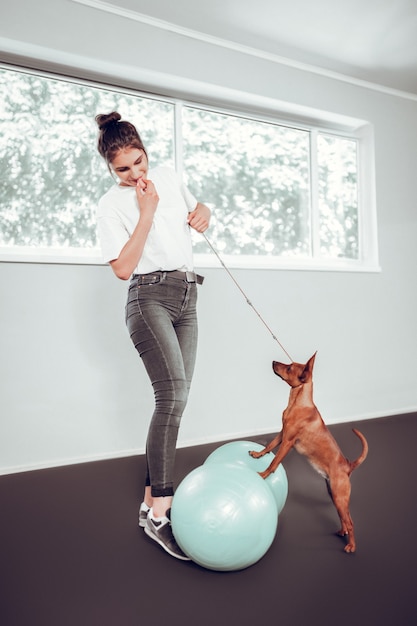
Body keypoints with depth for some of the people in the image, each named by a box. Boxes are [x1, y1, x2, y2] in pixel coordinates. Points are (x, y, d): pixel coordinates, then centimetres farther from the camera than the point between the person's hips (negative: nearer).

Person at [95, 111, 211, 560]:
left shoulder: (168, 177, 16)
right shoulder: (110, 206, -2)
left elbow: (195, 209, 31)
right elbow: (123, 268, -11)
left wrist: (203, 213, 7)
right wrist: (147, 213, -12)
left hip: (186, 301, 6)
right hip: (150, 298, -6)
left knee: (174, 400, 1)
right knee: (172, 394, -23)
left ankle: (152, 498, 10)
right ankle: (159, 513, -17)